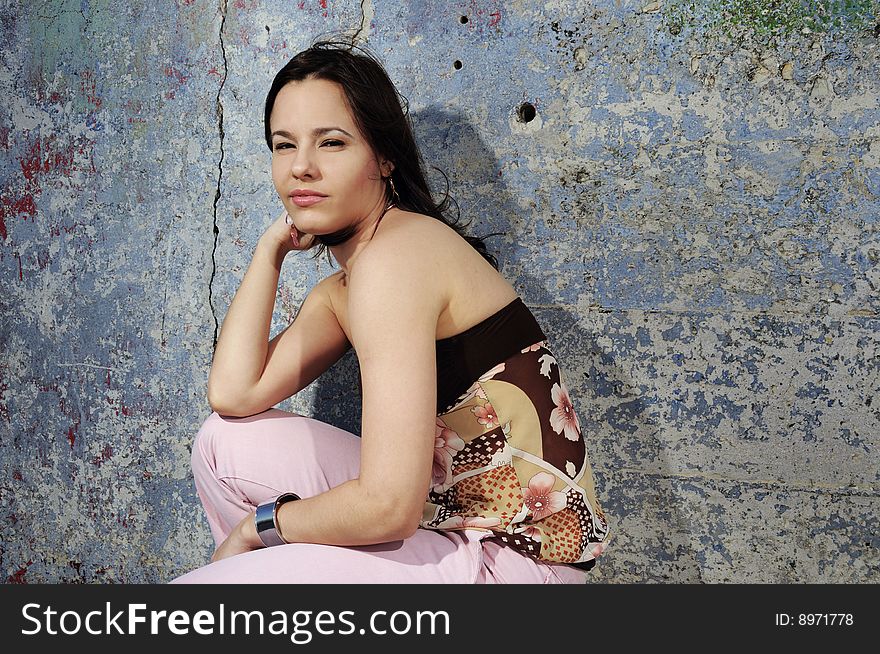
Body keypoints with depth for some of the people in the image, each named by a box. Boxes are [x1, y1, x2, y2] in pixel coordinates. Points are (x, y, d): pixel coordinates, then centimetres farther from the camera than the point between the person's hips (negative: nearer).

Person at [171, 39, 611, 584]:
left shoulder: (393, 254, -18)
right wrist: (273, 244, 6)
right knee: (226, 443, 9)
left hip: (517, 555, -9)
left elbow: (388, 507, -24)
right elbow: (235, 394, -2)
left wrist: (262, 522, -5)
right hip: (447, 516, 9)